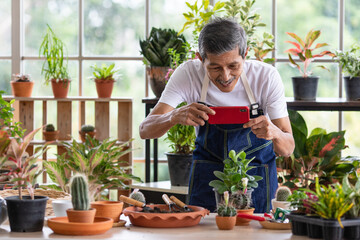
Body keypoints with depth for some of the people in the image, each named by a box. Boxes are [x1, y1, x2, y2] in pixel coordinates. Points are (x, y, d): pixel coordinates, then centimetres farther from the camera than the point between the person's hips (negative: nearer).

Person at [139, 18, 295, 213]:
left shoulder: (266, 77, -21)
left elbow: (288, 149, -19)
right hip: (207, 175, 0)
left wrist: (275, 133, -43)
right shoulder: (188, 74, -20)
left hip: (257, 176, 0)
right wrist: (175, 116, -45)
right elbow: (145, 130, -24)